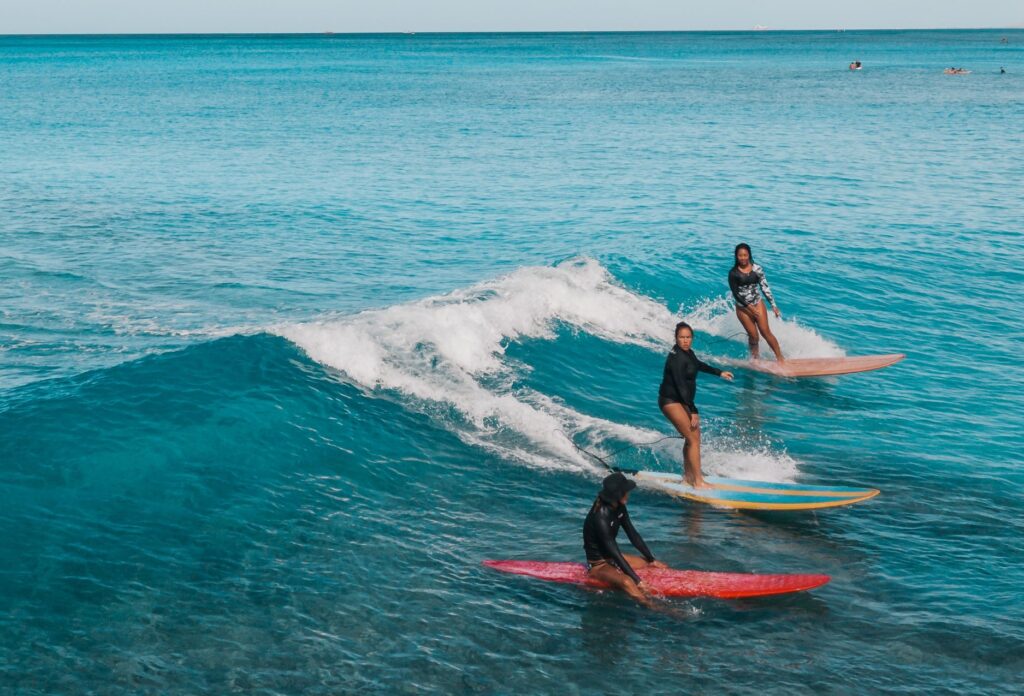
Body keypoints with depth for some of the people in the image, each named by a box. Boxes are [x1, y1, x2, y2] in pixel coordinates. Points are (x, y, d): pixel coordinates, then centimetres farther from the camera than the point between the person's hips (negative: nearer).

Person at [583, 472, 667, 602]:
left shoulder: (619, 508, -3)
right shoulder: (600, 517, -29)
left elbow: (633, 534, 7)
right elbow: (613, 551, -30)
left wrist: (651, 559, 5)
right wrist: (637, 581, -30)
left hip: (613, 557, 10)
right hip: (598, 565, -10)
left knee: (661, 567, 7)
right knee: (627, 583, -38)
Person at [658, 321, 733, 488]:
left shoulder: (687, 353, 5)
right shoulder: (677, 358, -23)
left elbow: (698, 365, 28)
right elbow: (681, 386, -26)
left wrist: (719, 373, 38)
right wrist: (693, 411, -26)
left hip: (682, 400, 10)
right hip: (670, 401, -10)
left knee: (694, 436, 15)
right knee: (693, 439, -13)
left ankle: (688, 475, 28)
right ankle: (698, 482, -12)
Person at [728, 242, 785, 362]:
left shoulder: (757, 269, -3)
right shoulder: (733, 273, -8)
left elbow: (765, 287, 1)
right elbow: (735, 294, -10)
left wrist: (774, 305, -2)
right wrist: (749, 307, -17)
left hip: (757, 304, 1)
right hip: (742, 308, -1)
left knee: (765, 331, -9)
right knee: (753, 335, 0)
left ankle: (780, 358, -5)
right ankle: (755, 359, 20)